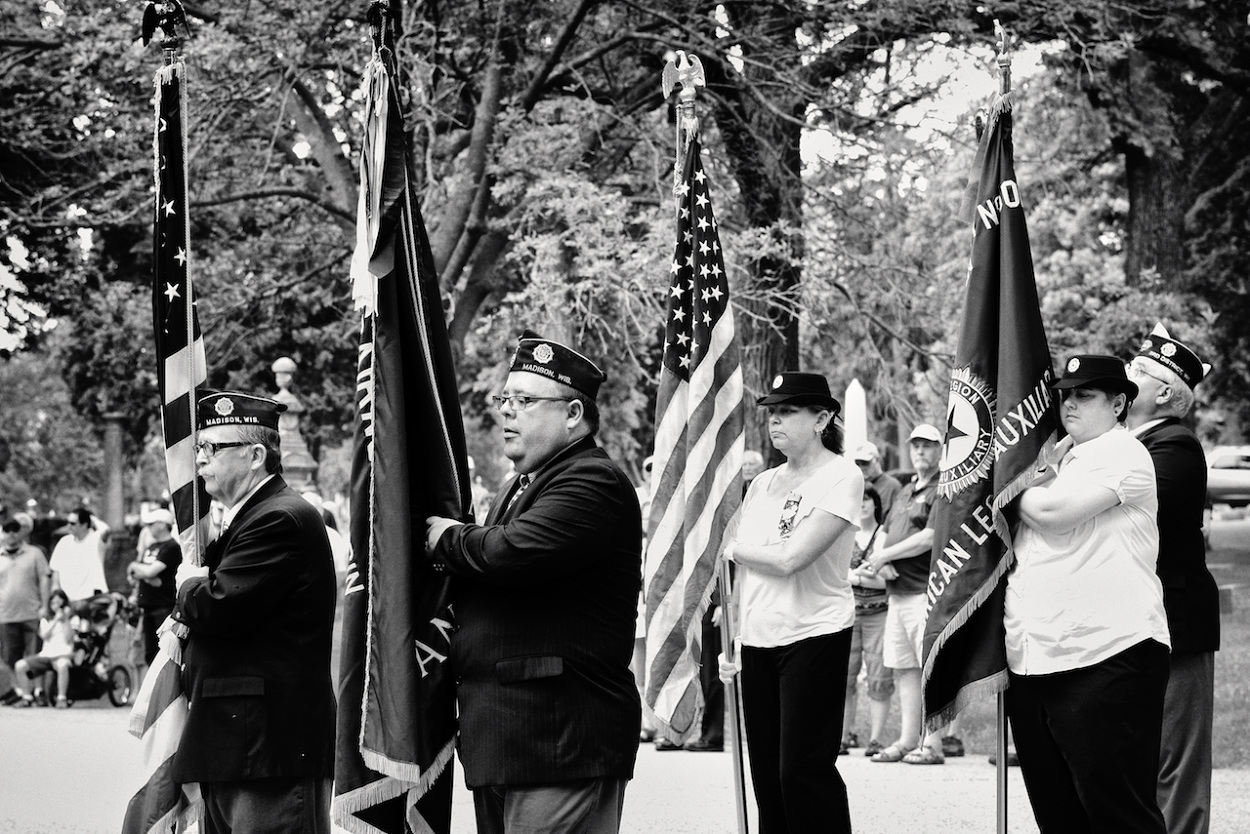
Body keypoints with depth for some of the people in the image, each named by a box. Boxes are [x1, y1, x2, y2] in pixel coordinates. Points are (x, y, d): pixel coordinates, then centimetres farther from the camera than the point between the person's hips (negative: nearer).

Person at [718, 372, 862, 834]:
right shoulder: (762, 484, 12)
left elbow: (790, 558, -17)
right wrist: (732, 640, 10)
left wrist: (735, 548, -2)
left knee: (803, 770, -9)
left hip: (814, 636, -6)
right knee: (766, 773, 7)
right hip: (758, 641, 7)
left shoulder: (841, 477, -8)